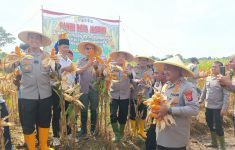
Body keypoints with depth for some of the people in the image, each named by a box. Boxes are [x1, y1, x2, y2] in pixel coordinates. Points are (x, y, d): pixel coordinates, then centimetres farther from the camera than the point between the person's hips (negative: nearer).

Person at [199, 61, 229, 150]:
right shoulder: (208, 78, 5)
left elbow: (226, 94, -14)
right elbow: (204, 91, 14)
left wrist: (224, 108, -18)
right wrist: (201, 100, 13)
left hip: (218, 108, -6)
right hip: (208, 107, 6)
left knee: (218, 127, 0)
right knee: (210, 125, 18)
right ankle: (214, 142, 37)